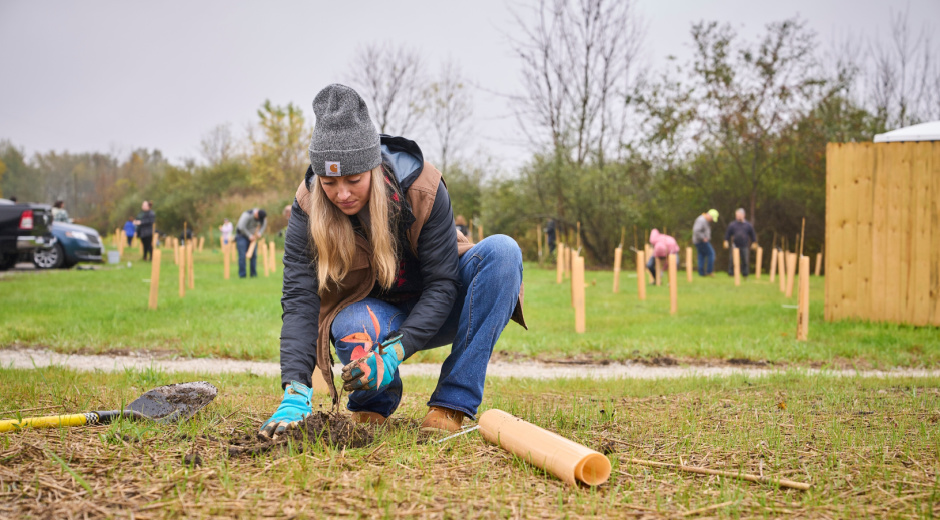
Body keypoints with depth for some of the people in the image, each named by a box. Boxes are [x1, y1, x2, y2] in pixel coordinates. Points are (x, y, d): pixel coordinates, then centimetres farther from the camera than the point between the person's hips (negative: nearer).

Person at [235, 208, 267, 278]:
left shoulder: (262, 215, -9)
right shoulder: (247, 215, -29)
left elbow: (264, 225, 6)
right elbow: (241, 227, -30)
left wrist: (260, 233, -11)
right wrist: (249, 236, -23)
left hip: (251, 236, 6)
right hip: (242, 235, -6)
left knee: (254, 255, -1)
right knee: (242, 255, -12)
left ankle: (254, 274, 5)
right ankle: (242, 275, -11)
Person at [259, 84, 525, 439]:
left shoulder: (422, 187, -23)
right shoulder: (309, 208, -19)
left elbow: (442, 283, -21)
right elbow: (299, 299, -25)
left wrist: (394, 353, -35)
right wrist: (295, 392, -38)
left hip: (432, 313, 1)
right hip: (380, 314, -1)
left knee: (502, 250, -29)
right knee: (351, 327, -39)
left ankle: (452, 403, -28)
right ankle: (374, 402, -2)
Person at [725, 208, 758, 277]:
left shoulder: (748, 225, 10)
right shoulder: (732, 225, 6)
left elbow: (753, 235, 16)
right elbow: (727, 234, 11)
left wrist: (754, 243, 10)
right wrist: (726, 241, 0)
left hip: (745, 247, 1)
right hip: (735, 246, -1)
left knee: (745, 261, 2)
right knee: (732, 260, -5)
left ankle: (745, 274, 12)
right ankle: (731, 273, 4)